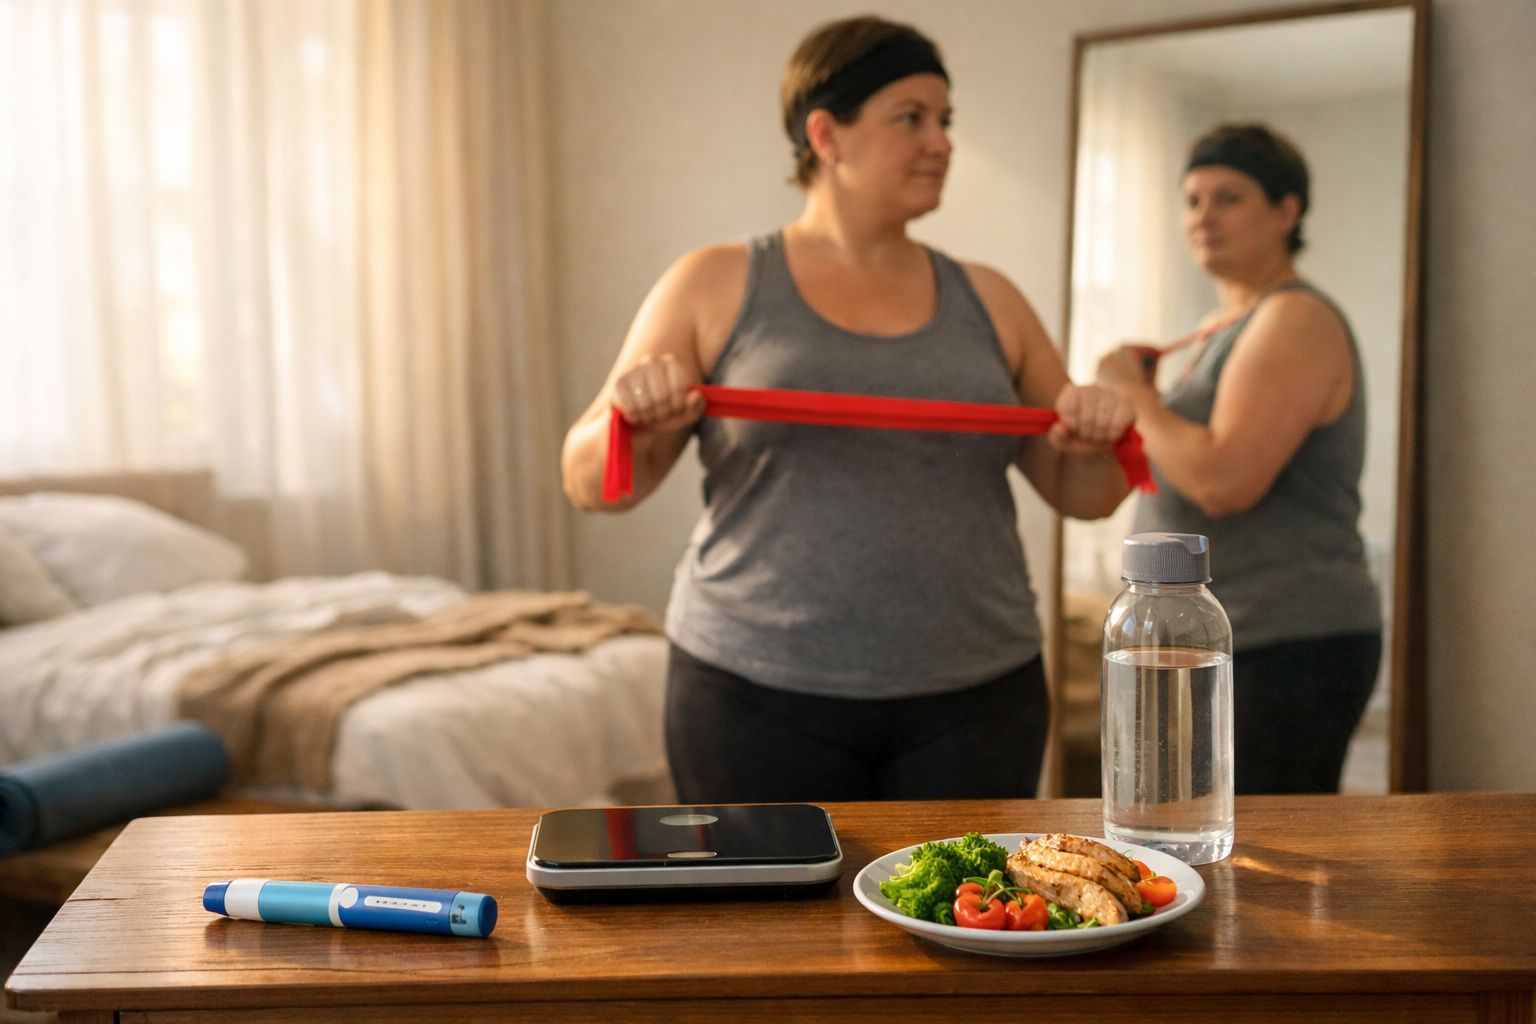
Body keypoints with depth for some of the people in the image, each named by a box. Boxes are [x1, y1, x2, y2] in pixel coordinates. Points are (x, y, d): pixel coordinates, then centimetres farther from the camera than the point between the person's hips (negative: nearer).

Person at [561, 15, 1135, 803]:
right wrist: (630, 424, -19)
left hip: (972, 700, 3)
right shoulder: (715, 287, 2)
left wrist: (1097, 440, -7)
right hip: (757, 699, -2)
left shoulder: (986, 302, 9)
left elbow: (1083, 497, 14)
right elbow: (593, 487, 2)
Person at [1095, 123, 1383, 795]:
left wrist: (1134, 392, -11)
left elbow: (1224, 480, -25)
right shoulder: (1223, 330, 17)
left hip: (1285, 653, -10)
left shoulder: (1296, 321, -13)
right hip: (1217, 647, 10)